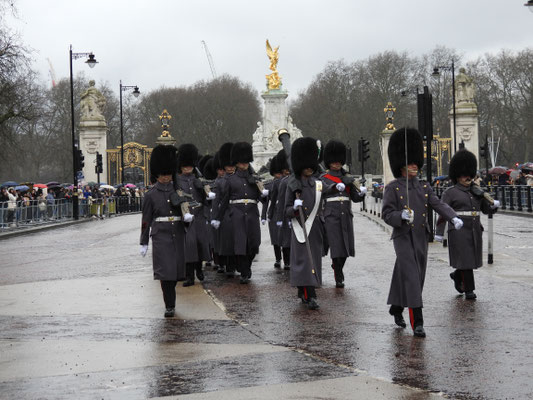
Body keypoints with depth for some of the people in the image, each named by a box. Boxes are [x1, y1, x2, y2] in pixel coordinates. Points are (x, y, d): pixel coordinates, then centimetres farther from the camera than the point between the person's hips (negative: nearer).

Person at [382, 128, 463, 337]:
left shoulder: (424, 187, 10)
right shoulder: (392, 188, -5)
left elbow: (438, 204, -1)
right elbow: (386, 214, -8)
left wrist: (454, 218, -19)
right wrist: (401, 215, -28)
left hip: (421, 238, 6)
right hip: (403, 238, -6)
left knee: (417, 278, 15)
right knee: (411, 277, -14)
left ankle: (396, 308, 39)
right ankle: (417, 323, -15)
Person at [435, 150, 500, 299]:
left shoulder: (476, 191, 14)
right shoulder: (450, 192, -3)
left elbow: (486, 209, 15)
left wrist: (494, 205, -8)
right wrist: (439, 233, -12)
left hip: (475, 230, 6)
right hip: (459, 230, -6)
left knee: (472, 258, 11)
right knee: (465, 259, -7)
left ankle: (457, 275, 37)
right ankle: (469, 290, 1)